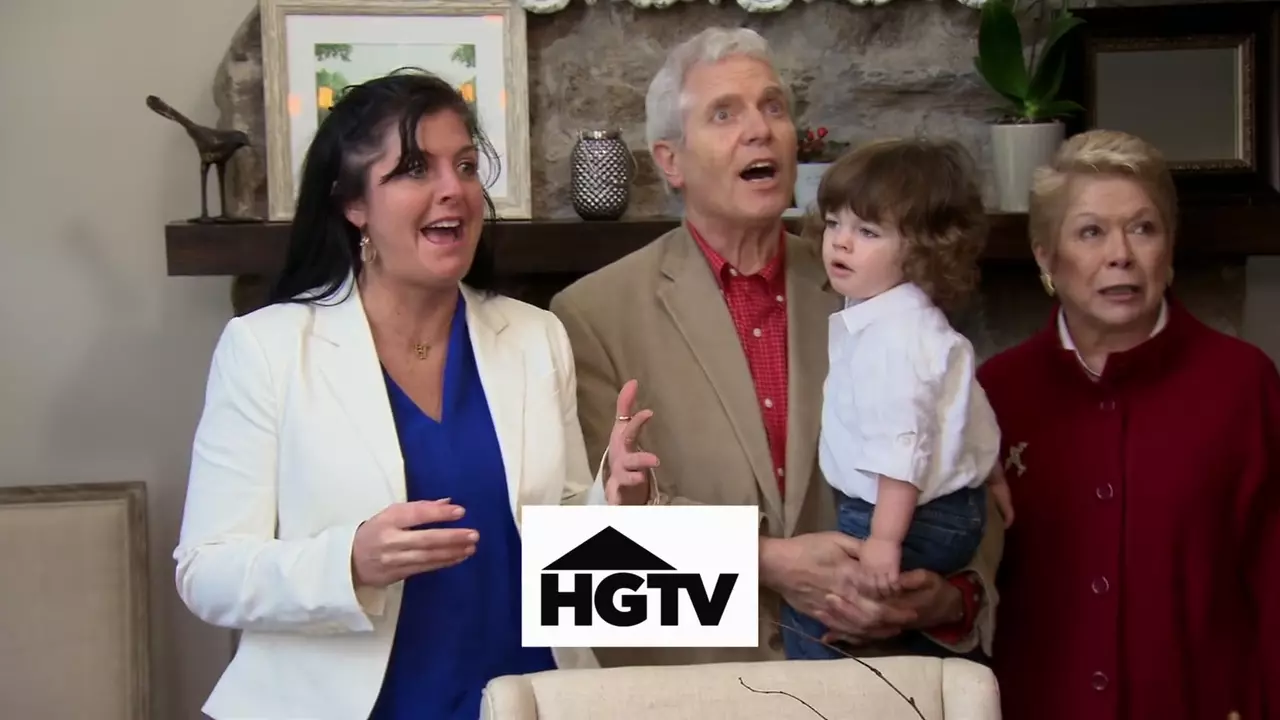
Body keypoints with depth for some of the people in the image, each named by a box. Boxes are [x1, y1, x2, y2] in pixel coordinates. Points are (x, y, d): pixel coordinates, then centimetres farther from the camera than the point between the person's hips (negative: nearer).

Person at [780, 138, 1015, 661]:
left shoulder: (891, 338, -24)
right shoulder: (910, 321, 10)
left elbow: (902, 447, -30)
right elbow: (972, 410, 20)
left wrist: (884, 540, -33)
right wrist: (991, 477, 31)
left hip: (911, 518, -11)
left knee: (807, 615, -13)